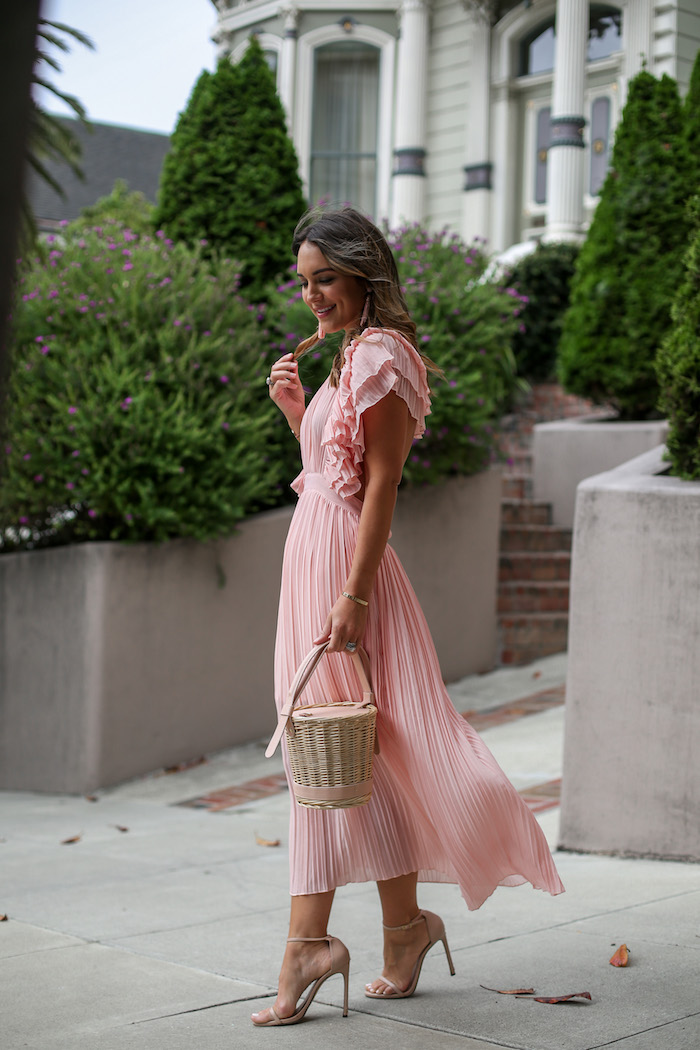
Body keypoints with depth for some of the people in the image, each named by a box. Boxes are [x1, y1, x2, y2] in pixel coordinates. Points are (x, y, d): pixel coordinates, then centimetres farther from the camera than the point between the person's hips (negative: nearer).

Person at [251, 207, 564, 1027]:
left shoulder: (380, 356, -11)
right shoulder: (352, 356, 18)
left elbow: (381, 484, -17)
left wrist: (353, 596, -21)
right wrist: (292, 408, 9)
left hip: (344, 558, -10)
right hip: (313, 558, 10)